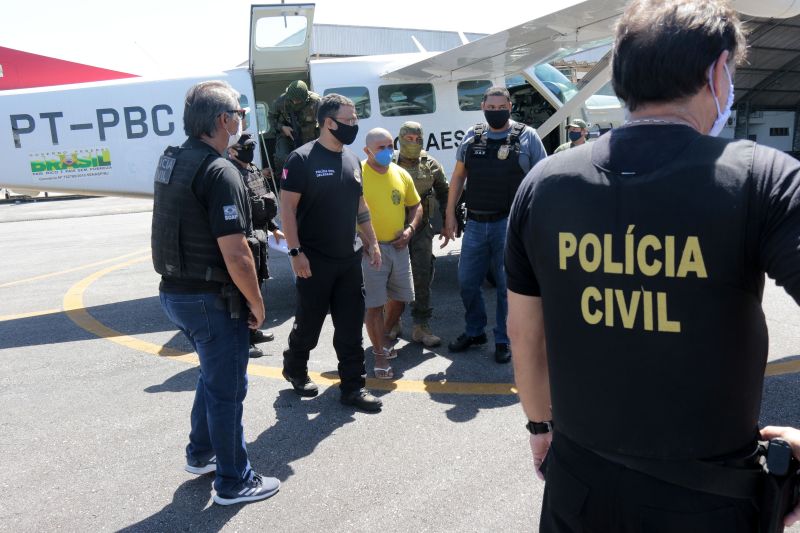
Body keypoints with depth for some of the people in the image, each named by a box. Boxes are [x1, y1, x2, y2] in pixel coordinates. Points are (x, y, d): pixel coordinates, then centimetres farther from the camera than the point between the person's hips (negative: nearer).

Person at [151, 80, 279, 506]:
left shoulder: (171, 162, 7)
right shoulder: (219, 172, -21)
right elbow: (235, 255, -25)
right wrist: (256, 303, -11)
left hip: (174, 292, 9)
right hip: (211, 299, -9)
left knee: (214, 373, 27)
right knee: (227, 388, 7)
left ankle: (201, 454, 42)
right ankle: (233, 483, 23)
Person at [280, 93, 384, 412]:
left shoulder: (352, 159, 11)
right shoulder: (302, 159, -10)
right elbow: (287, 208, -12)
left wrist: (372, 242, 14)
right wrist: (295, 251, -17)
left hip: (349, 258, 6)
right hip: (314, 261, -6)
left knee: (351, 326, 8)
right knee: (309, 322, 9)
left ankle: (353, 386, 17)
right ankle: (294, 368, 35)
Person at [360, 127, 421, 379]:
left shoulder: (401, 174, 7)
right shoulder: (357, 175, -11)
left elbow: (415, 206, 18)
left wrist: (410, 229, 1)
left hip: (398, 246, 6)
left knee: (399, 299, 15)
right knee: (374, 304, -1)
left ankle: (382, 338, 39)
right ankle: (380, 354, 13)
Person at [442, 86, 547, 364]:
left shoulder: (527, 137, -2)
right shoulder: (472, 136, 8)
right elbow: (458, 177, 13)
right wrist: (450, 215, 9)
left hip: (510, 224, -4)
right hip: (475, 223, 4)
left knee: (507, 285, 5)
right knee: (466, 281, 11)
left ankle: (503, 340, 21)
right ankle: (474, 331, 31)